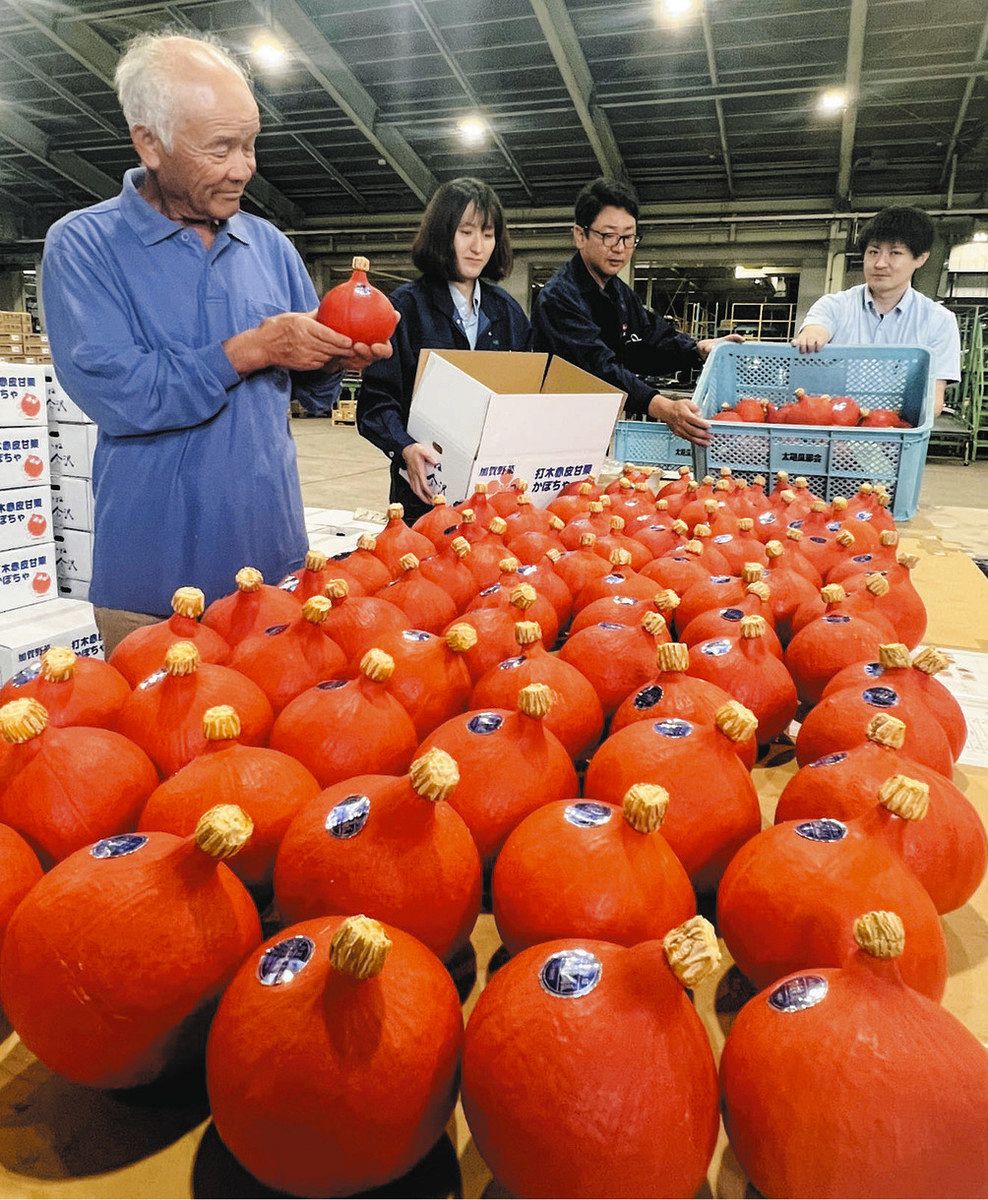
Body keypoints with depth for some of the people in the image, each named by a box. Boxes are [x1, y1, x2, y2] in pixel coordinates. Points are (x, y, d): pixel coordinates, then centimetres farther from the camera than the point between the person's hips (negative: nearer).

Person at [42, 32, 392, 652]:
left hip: (276, 560, 4)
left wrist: (336, 357, -11)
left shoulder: (269, 245, 8)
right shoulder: (82, 245, -6)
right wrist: (251, 350, -19)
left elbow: (304, 383, 12)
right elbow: (114, 393, -19)